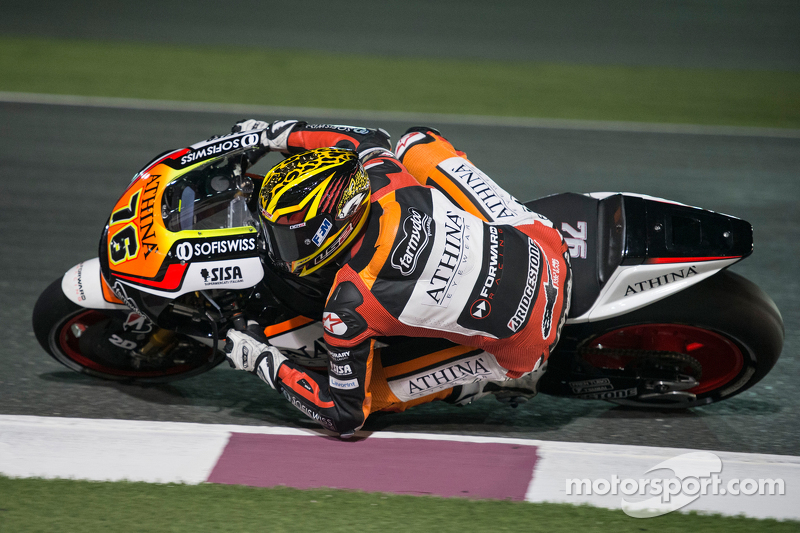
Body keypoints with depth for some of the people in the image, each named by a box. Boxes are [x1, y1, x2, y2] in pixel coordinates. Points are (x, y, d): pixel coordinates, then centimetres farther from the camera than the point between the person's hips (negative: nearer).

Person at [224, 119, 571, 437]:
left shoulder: (350, 306, -25)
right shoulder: (379, 177, -11)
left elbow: (345, 416, -12)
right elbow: (369, 140, 17)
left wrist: (261, 361, -5)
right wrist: (275, 135, 17)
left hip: (526, 341, -6)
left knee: (372, 389, 3)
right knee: (416, 142, 17)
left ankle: (502, 379, 11)